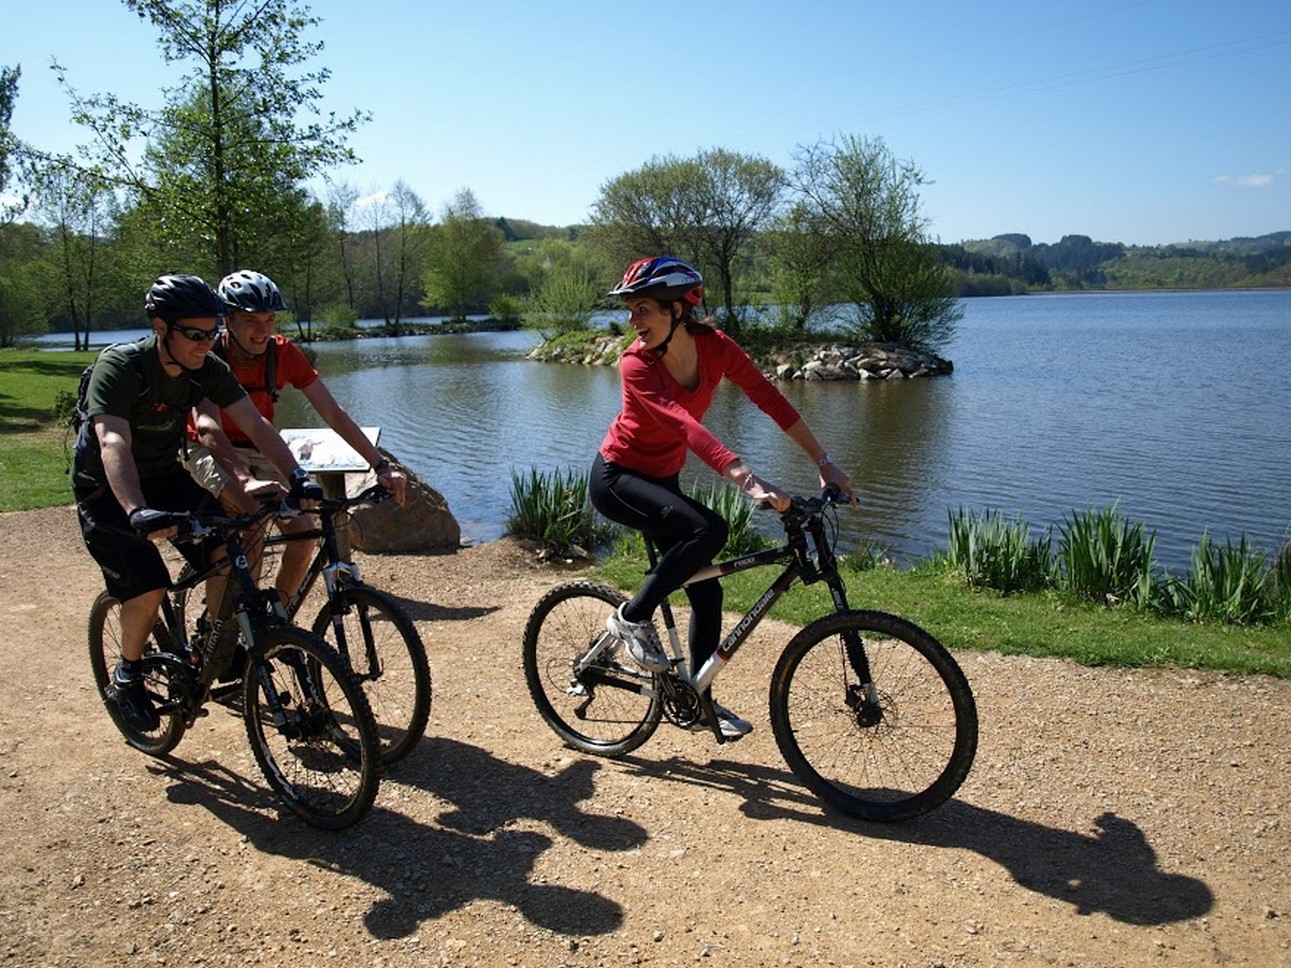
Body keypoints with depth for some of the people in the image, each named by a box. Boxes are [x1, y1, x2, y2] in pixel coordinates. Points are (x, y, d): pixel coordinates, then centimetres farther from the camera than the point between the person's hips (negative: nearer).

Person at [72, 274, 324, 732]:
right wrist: (137, 512, -57)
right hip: (106, 489, -5)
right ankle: (125, 679, 8)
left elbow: (255, 423, -18)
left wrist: (296, 476, -32)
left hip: (164, 475, 5)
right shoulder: (119, 366, -29)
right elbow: (113, 443, -42)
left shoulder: (208, 369, -13)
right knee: (148, 588, -18)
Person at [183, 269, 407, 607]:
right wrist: (244, 480, -54)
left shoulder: (284, 353, -14)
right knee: (253, 515, -33)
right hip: (211, 451, -4)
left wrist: (381, 466, -24)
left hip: (259, 451, 4)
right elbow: (207, 427, -37)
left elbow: (333, 413, -16)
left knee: (303, 533, -15)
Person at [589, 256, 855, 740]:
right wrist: (750, 482, -51)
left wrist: (825, 463, -16)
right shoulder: (636, 364, -27)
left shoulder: (714, 346, -13)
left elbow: (771, 399, -12)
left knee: (706, 590, 3)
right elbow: (686, 426, -40)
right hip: (616, 477, -6)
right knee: (708, 530, -30)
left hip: (661, 478, 6)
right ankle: (633, 617, -11)